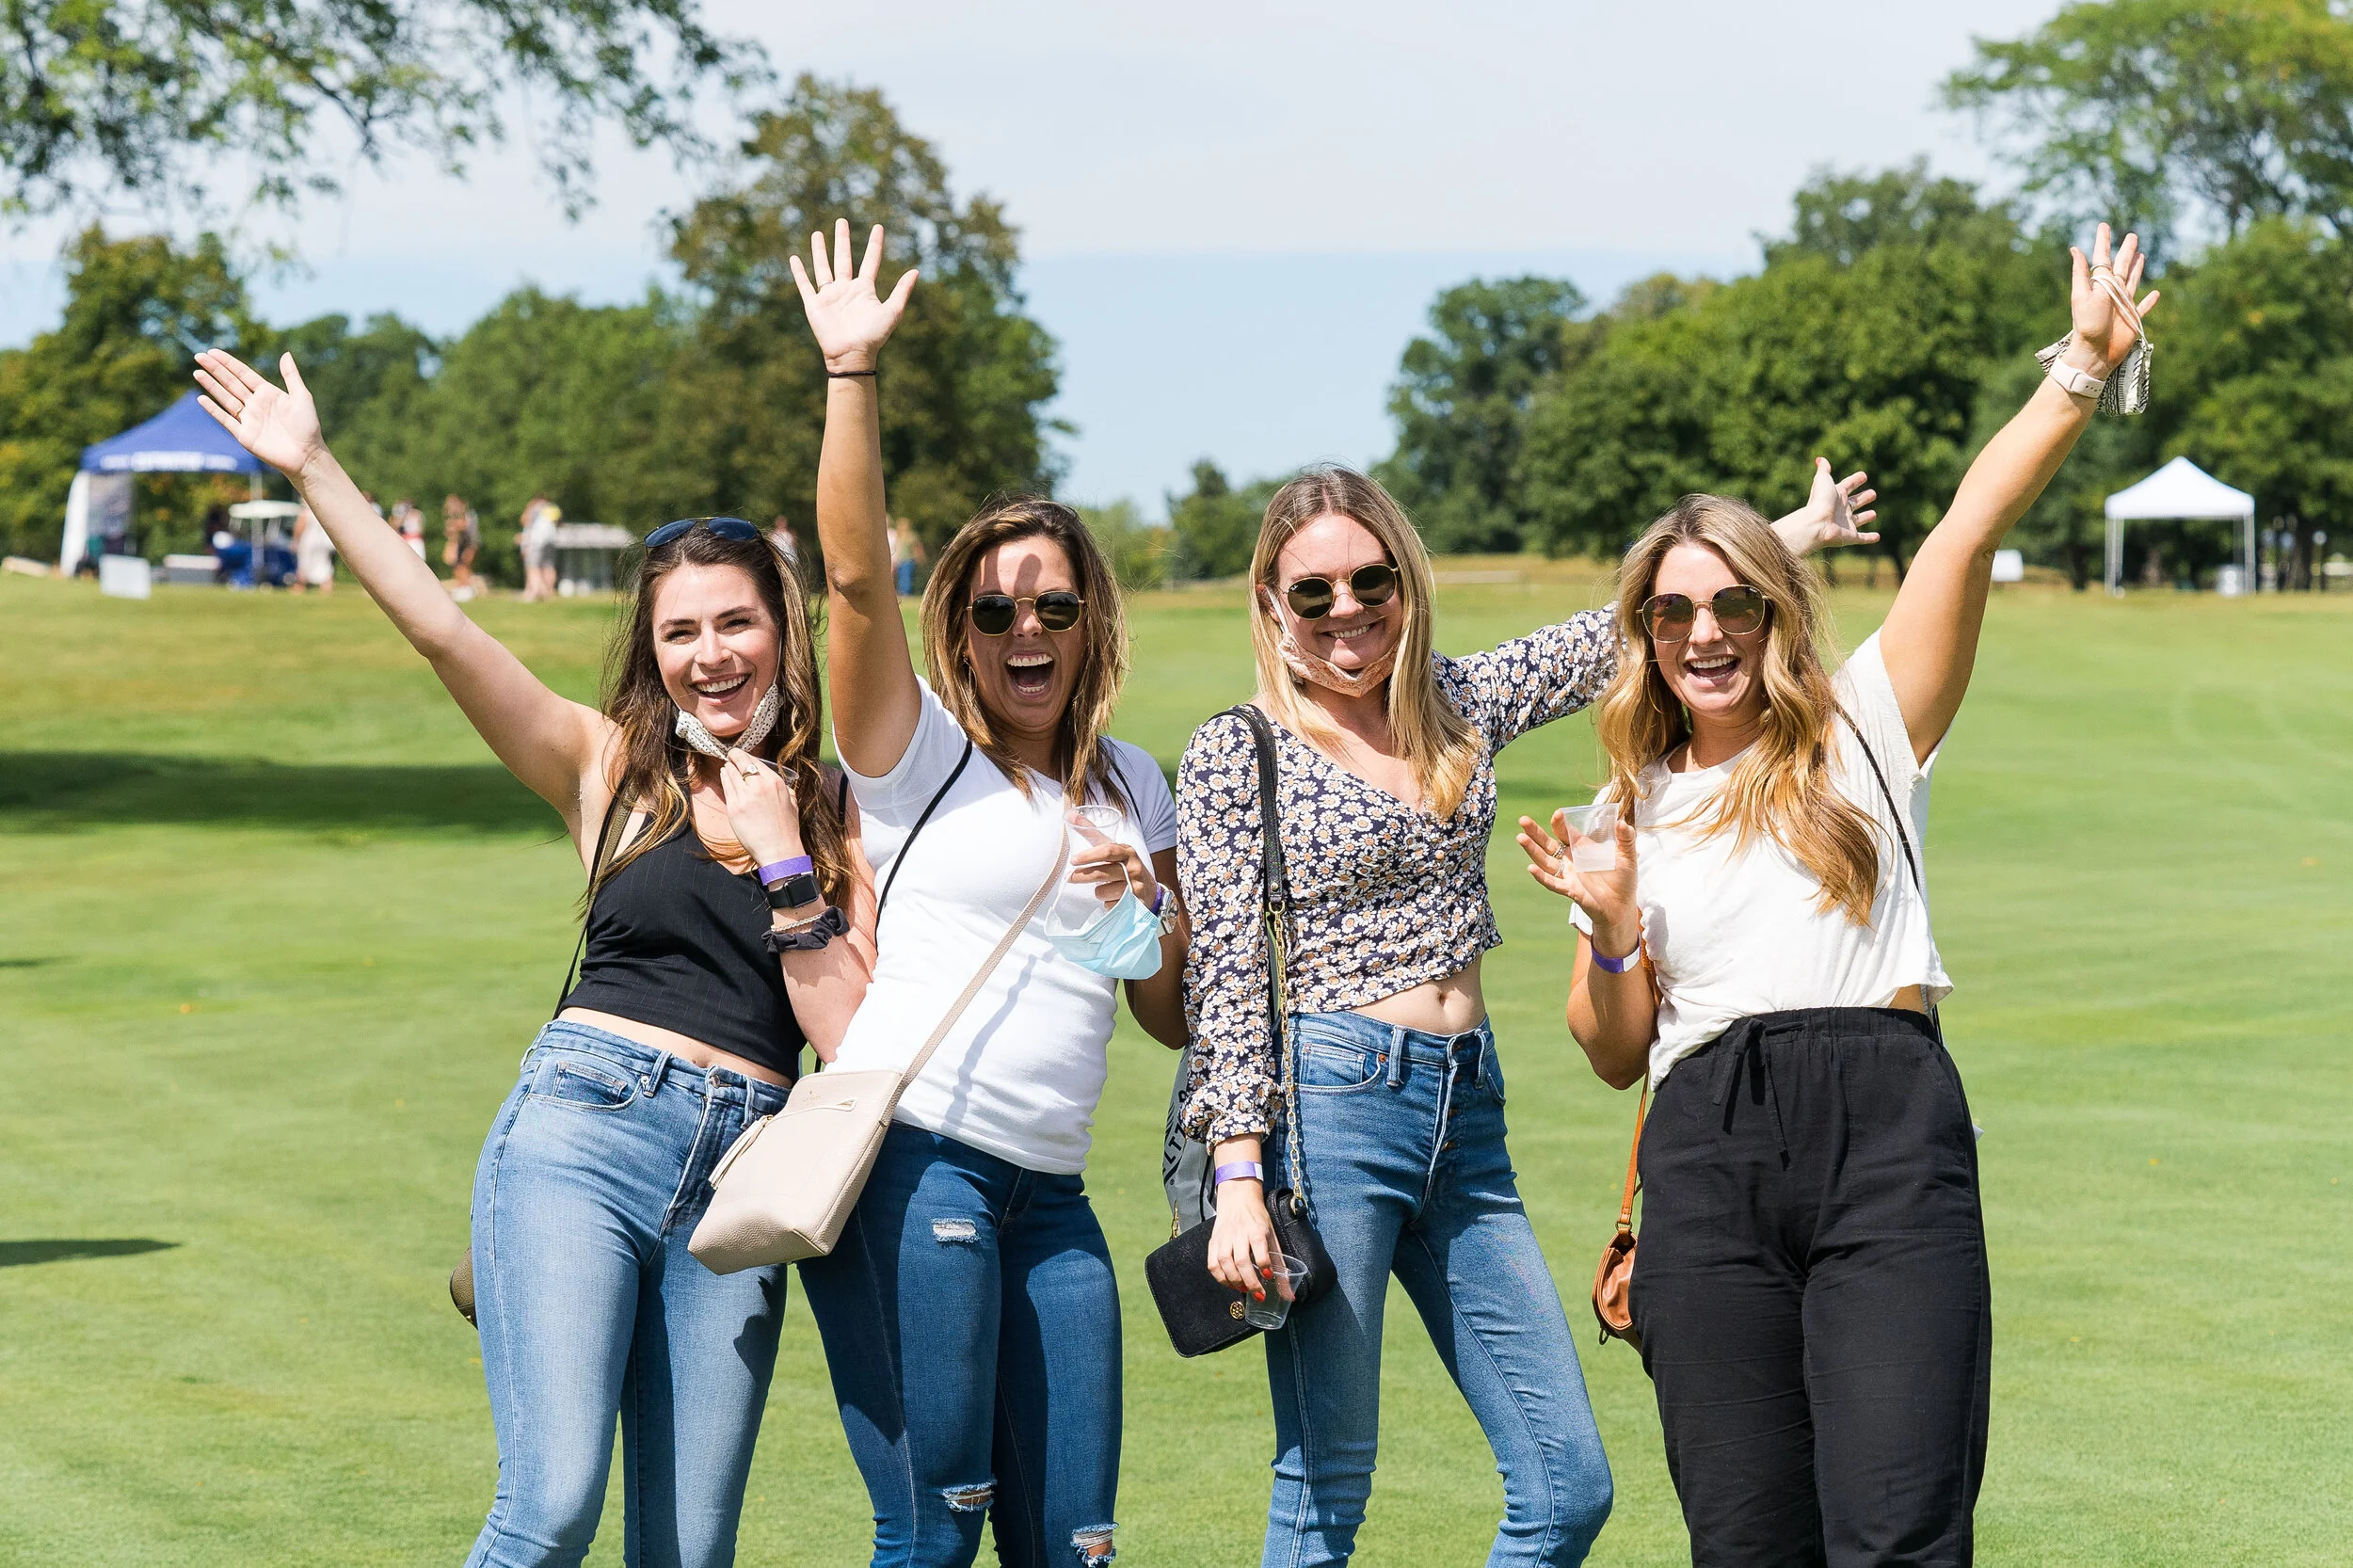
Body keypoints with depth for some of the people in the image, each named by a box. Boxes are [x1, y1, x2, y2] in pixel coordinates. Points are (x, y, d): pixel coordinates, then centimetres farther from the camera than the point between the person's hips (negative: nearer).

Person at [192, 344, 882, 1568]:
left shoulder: (834, 816, 13)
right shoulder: (610, 767, 11)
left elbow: (856, 1040, 4)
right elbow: (443, 631, 1)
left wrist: (781, 859, -1)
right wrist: (311, 469, -3)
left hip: (740, 1180, 2)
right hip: (583, 1131, -2)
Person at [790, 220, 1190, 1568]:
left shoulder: (1134, 788, 19)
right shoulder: (919, 751, 3)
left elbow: (1176, 1016, 21)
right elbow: (856, 572, -13)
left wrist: (1153, 912, 1)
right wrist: (854, 374, -20)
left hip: (1048, 1194, 5)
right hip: (910, 1160, -5)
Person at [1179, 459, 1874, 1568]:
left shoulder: (1457, 706, 13)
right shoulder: (1235, 755, -2)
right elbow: (1221, 984, -5)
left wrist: (1800, 528, 31)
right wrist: (1238, 1178, -15)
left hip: (1468, 1119, 6)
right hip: (1326, 1108, -6)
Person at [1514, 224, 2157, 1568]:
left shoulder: (1863, 734, 13)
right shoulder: (1637, 810, 20)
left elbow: (1968, 535, 2)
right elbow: (1616, 1054, 20)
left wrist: (2085, 369, -7)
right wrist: (1612, 934, 0)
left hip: (1887, 1129, -3)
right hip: (1709, 1161, 3)